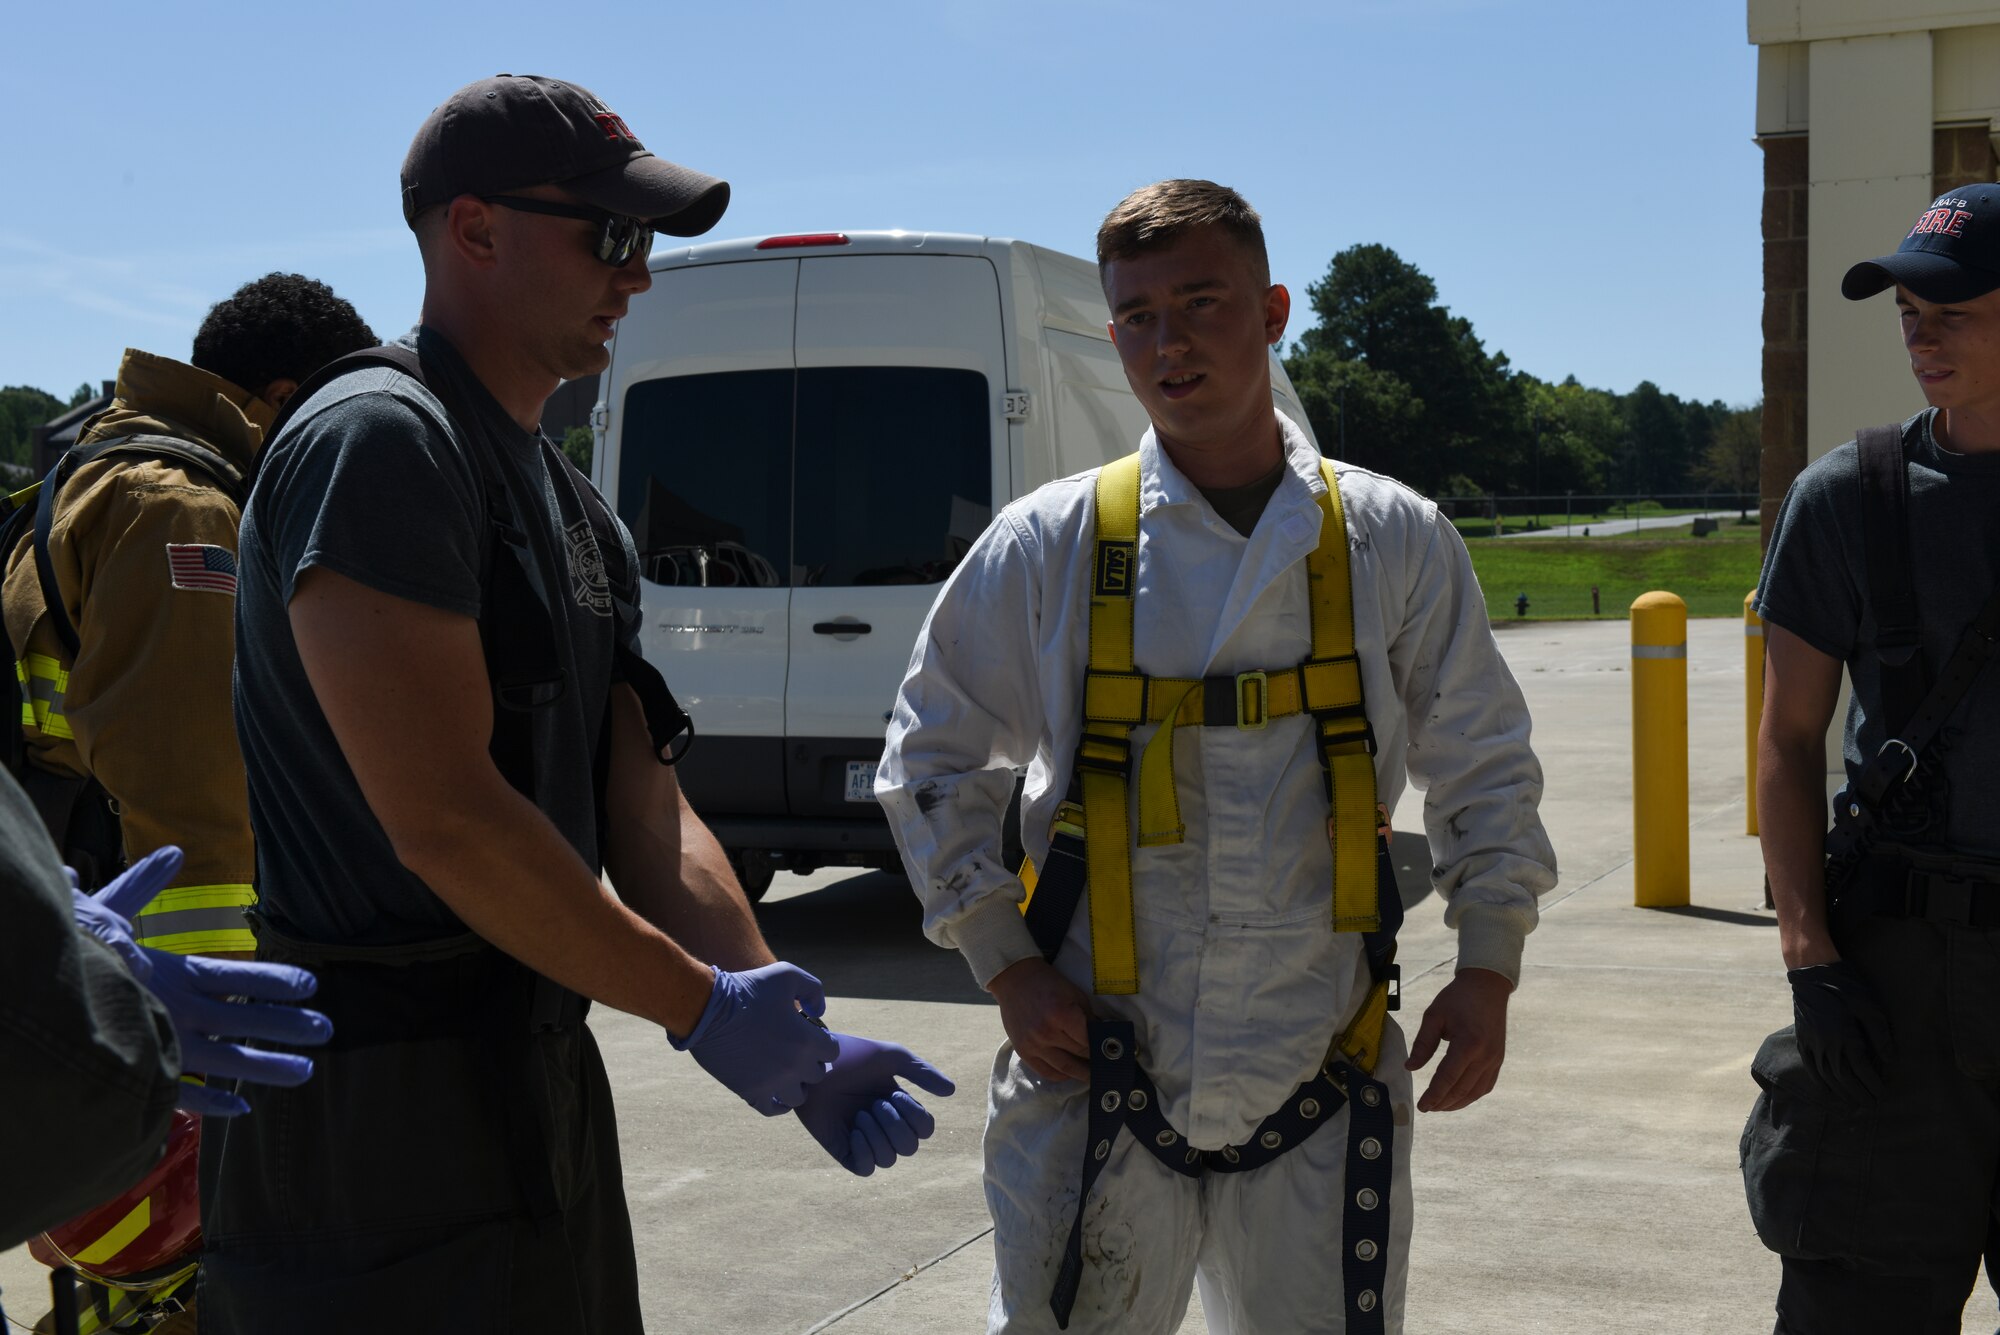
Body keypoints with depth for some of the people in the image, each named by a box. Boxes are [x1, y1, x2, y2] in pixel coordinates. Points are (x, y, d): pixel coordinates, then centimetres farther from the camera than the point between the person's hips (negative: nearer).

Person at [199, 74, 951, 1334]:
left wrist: (791, 1039, 0)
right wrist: (706, 1007, -14)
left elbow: (647, 818, 11)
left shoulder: (576, 511, 14)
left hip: (542, 1079, 9)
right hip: (382, 1106, -9)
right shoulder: (378, 441, -15)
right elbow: (442, 820, -23)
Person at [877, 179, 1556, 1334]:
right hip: (1096, 1079, -1)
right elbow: (935, 762, 8)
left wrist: (1488, 971, 3)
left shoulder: (1395, 543, 3)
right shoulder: (1046, 548, 0)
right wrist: (1007, 966, -2)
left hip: (1322, 1084, 1)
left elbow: (1485, 770, 12)